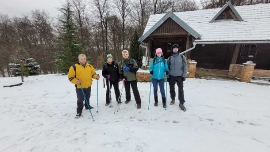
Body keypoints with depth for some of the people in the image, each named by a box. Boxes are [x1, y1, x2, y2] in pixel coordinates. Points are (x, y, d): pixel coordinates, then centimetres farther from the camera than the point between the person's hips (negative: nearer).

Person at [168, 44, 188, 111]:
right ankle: (173, 99, 34)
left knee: (181, 90, -2)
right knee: (171, 88, 12)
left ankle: (181, 103, 9)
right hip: (171, 76, 2)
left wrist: (184, 75, -6)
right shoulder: (170, 58, 5)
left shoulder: (182, 57, 0)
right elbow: (168, 67, 9)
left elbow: (185, 66, 0)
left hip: (179, 76, -2)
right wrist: (168, 75, 5)